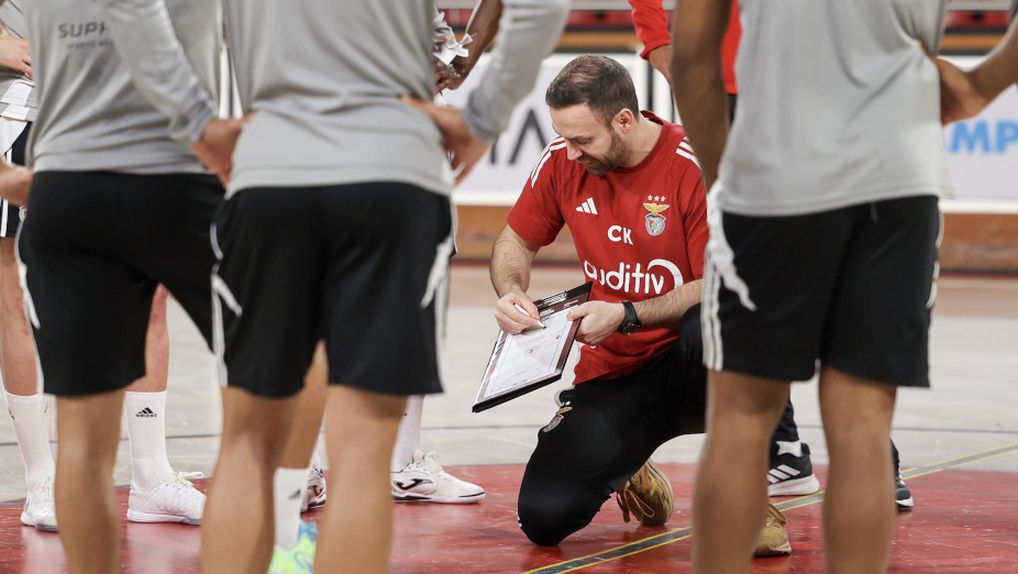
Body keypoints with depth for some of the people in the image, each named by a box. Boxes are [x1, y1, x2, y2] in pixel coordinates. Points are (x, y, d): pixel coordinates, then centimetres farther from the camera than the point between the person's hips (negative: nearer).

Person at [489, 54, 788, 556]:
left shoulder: (696, 166, -16)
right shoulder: (562, 161, -1)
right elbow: (516, 241, 14)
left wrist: (626, 317, -25)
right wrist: (511, 293, -9)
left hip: (690, 364, -4)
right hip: (612, 375, 4)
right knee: (544, 517, -17)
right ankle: (627, 477, 21)